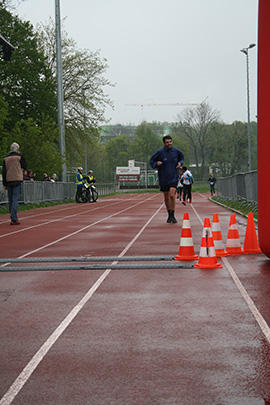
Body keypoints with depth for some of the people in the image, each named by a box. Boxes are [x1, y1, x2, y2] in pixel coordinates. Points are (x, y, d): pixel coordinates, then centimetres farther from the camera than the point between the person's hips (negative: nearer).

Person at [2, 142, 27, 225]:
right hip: (17, 180, -4)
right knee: (15, 199, -8)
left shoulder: (6, 158, 8)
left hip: (8, 181, 4)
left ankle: (13, 218, 14)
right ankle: (13, 219, -17)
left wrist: (4, 184, 9)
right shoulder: (19, 156, -3)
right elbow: (24, 167, 5)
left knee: (10, 200, 11)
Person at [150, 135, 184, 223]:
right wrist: (156, 164, -20)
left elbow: (182, 157, 19)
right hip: (163, 178, 1)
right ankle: (169, 216, 27)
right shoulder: (160, 152, -8)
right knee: (166, 197, 9)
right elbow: (152, 161, 2)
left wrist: (180, 163, -2)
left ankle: (173, 215, -5)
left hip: (173, 177, 0)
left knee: (172, 195, -16)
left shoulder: (176, 151, -2)